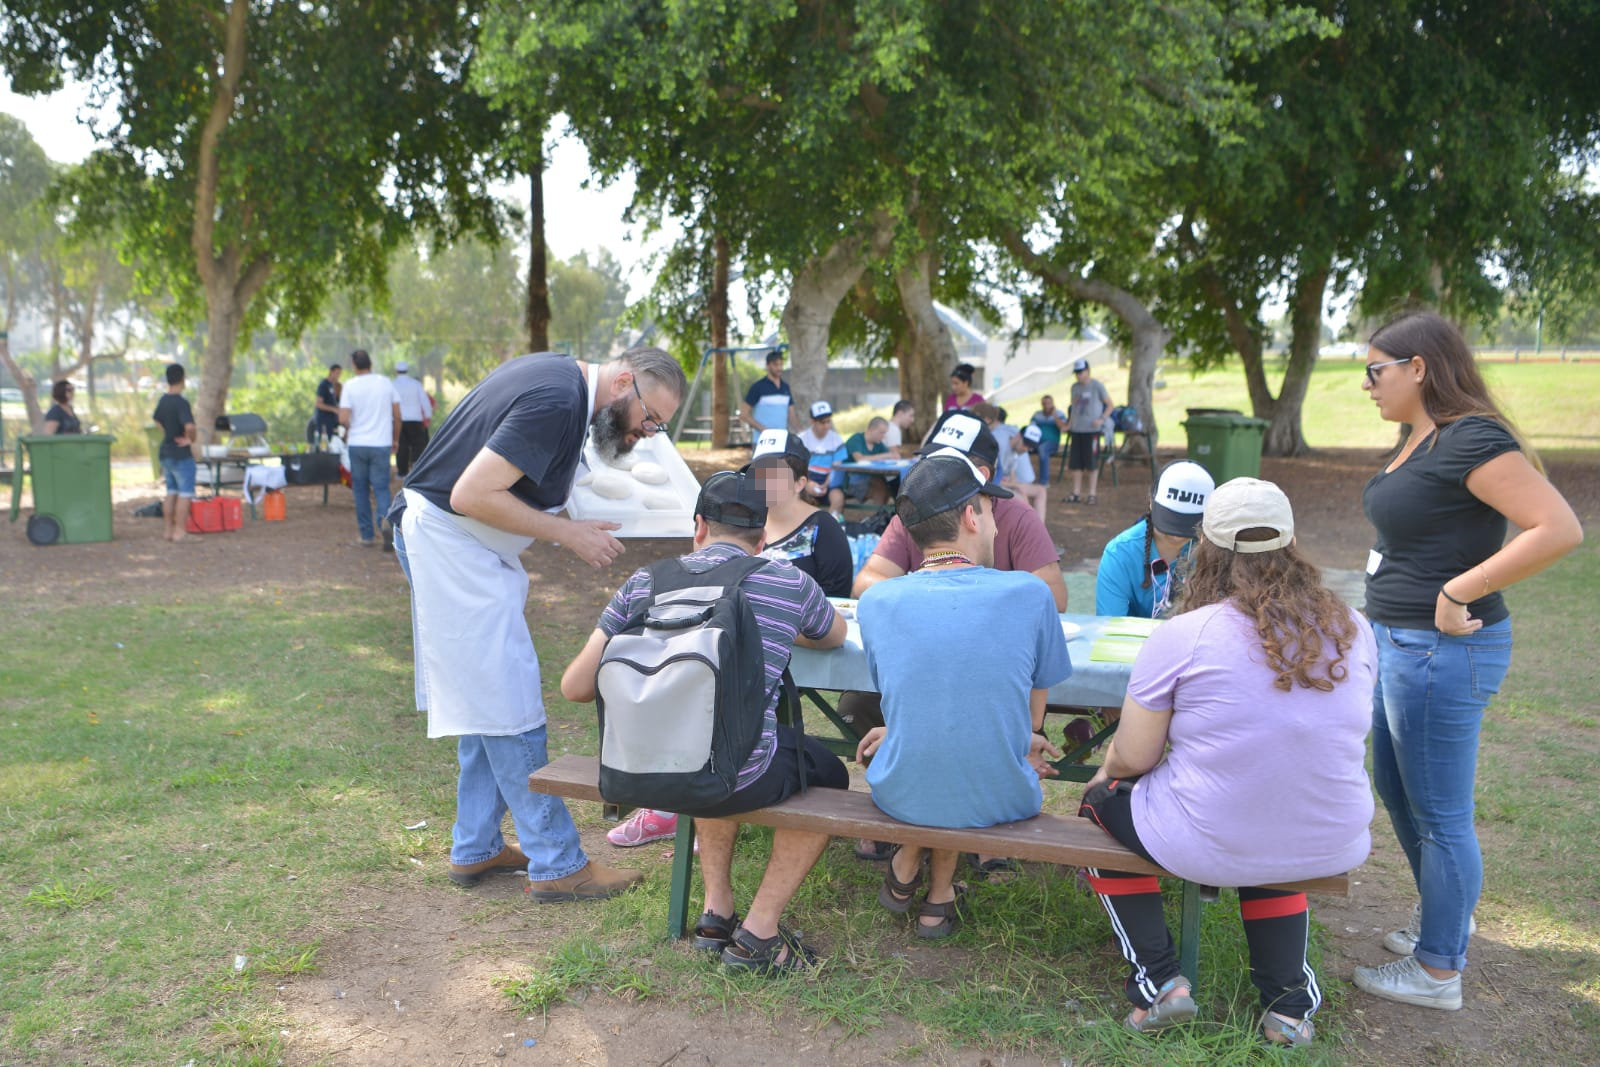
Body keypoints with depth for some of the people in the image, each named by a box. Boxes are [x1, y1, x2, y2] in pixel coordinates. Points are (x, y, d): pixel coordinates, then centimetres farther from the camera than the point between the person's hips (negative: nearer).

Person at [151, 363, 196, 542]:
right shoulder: (181, 402, -18)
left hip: (166, 452, 8)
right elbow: (189, 426, -32)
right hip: (181, 454, -8)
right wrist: (191, 440, -13)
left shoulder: (163, 400, 8)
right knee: (185, 494, -3)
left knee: (171, 492, 15)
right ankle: (180, 531, -5)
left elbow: (156, 420, 26)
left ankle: (169, 530, 19)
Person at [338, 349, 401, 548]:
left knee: (360, 489, 10)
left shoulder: (350, 386, -5)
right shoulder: (386, 383, 1)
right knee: (381, 487, 3)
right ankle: (385, 522, -26)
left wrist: (348, 430, 11)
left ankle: (367, 535, 12)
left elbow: (343, 419, -11)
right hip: (381, 444, 1)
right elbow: (397, 415, 3)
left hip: (357, 444, -1)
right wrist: (396, 439, 15)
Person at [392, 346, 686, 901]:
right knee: (510, 705, -7)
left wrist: (563, 515, 5)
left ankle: (475, 849, 25)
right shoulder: (556, 401, -24)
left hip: (454, 541, 11)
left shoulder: (559, 373, 8)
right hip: (452, 543, -11)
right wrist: (568, 533, -20)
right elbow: (472, 494, -27)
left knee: (485, 696, 15)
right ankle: (557, 865, 1)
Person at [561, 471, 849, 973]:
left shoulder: (644, 583, 5)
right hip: (740, 779, -4)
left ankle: (717, 912, 34)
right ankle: (758, 932, 22)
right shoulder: (790, 583, 1)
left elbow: (575, 685, 4)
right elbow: (836, 637, 24)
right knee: (829, 775, 26)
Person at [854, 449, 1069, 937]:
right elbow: (1033, 714, 2)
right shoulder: (1030, 595, -11)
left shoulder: (875, 603, -7)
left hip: (901, 797, 1)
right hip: (1000, 800, -1)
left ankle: (908, 866, 35)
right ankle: (939, 893, 32)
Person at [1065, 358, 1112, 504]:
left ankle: (1092, 494, 2)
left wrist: (1102, 419, -15)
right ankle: (1076, 493, 13)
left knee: (1092, 464, -3)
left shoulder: (1097, 386, -4)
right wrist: (1069, 424, 12)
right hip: (1076, 430, 6)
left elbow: (1109, 405, 0)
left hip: (1092, 430, -6)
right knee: (1075, 463, 5)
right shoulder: (1074, 387, 13)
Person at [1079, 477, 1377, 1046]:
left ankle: (1159, 980, 16)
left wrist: (1107, 769, 15)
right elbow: (1332, 737, 13)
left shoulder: (1179, 637, -16)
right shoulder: (1353, 630, -1)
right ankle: (1289, 1000, 28)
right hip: (1332, 848, 5)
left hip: (1210, 847, -4)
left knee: (1100, 803, 23)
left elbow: (1134, 757, -9)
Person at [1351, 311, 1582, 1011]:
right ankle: (1442, 917, 43)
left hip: (1442, 651, -10)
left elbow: (1559, 529, -27)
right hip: (1399, 641, 10)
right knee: (1396, 791, 23)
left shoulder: (1470, 439, -19)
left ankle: (1438, 972, 19)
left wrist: (1458, 593, -24)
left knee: (1439, 814, 3)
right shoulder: (1419, 439, 10)